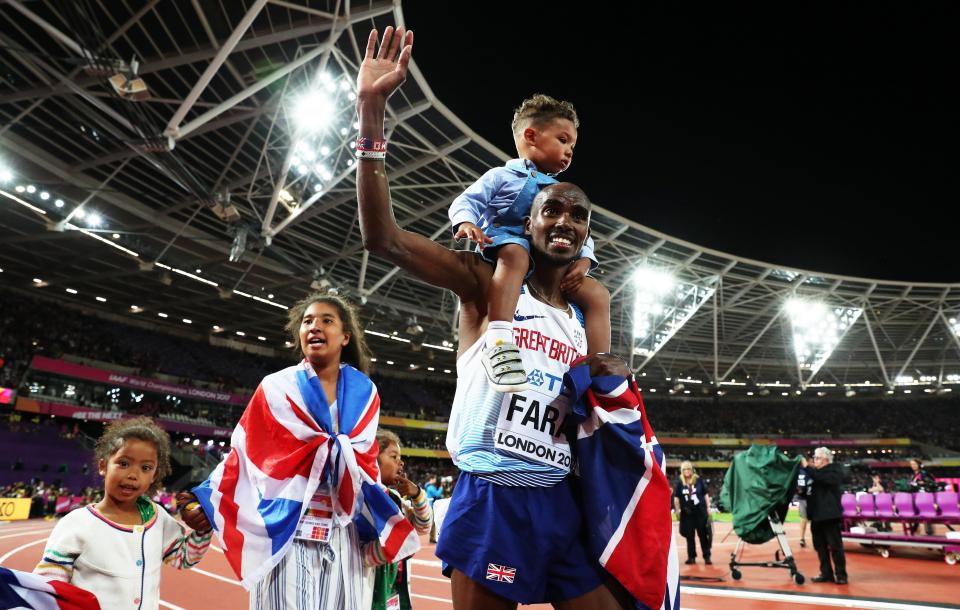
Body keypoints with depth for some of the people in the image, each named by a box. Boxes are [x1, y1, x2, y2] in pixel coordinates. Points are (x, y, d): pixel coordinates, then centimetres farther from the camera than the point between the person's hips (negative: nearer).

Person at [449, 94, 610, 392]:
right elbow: (467, 201, 1)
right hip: (504, 243, -6)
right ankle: (499, 341, -55)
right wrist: (467, 223, -24)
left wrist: (583, 261, -2)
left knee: (597, 295, -9)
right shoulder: (503, 176, 11)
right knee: (515, 254, -42)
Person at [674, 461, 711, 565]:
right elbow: (676, 498, 5)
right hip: (687, 513, 1)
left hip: (700, 512, -1)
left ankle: (707, 556, 13)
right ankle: (691, 557, 18)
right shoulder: (680, 483, -1)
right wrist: (678, 510, 0)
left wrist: (708, 507, 3)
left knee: (703, 535, 4)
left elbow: (705, 494, 5)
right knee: (689, 536, 8)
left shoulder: (698, 480, -3)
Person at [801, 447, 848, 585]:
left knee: (835, 546, 0)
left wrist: (807, 468, -23)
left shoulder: (835, 470, -3)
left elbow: (824, 478, -23)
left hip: (830, 515, -6)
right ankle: (826, 573, 18)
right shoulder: (815, 472, 15)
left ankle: (841, 575, 10)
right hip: (816, 515, 6)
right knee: (820, 546, 10)